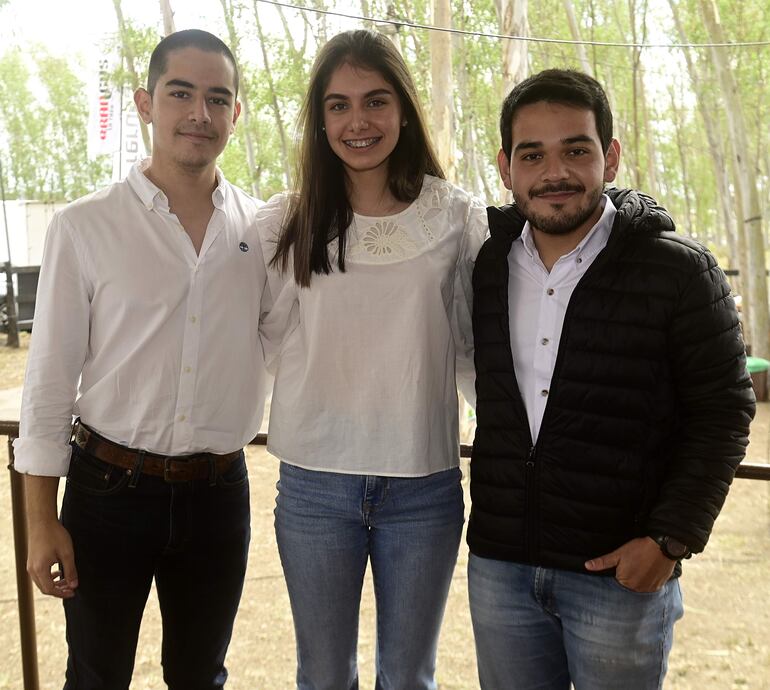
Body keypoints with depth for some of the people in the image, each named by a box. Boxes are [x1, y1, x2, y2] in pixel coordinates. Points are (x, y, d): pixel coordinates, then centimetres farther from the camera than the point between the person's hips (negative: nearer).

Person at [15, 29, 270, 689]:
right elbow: (51, 376, -4)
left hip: (219, 492, 2)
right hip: (109, 487, -2)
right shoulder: (85, 226, -6)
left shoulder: (264, 229, 0)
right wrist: (42, 522, -4)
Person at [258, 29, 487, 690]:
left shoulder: (459, 218, -2)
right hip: (315, 484, 1)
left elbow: (474, 347, 6)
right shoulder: (286, 223, 0)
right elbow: (272, 343, 10)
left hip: (424, 485, 0)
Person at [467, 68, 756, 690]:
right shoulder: (485, 268, 4)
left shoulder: (681, 272, -8)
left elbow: (723, 412, -6)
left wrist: (671, 538, -12)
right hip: (499, 567, 4)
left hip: (624, 573, -3)